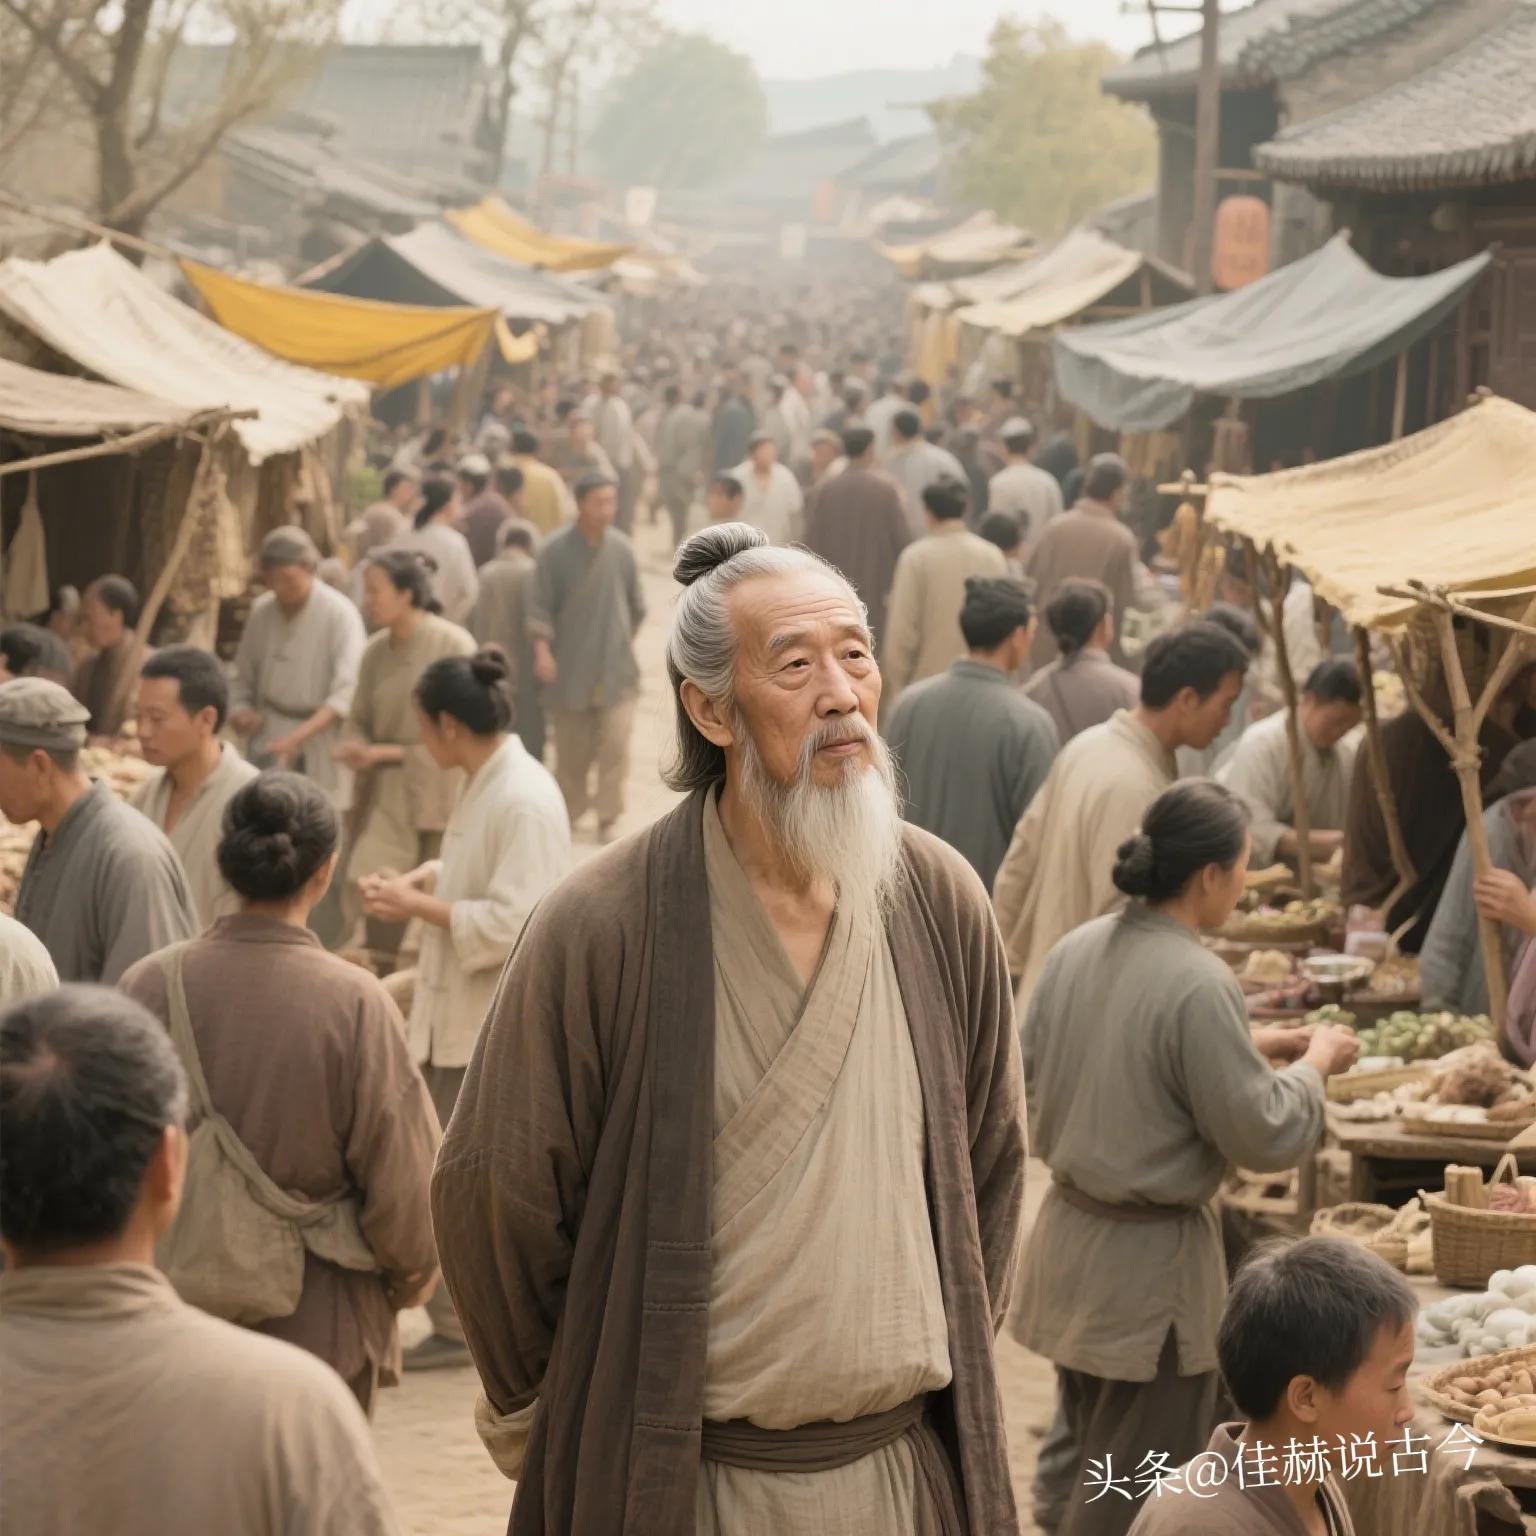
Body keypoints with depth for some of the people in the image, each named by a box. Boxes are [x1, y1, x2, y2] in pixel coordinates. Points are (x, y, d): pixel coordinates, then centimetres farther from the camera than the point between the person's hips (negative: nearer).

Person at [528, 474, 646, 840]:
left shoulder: (622, 548, -1)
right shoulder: (556, 551, -8)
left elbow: (636, 604, 12)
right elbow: (539, 607, -7)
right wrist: (542, 649, -17)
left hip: (616, 669, 1)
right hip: (570, 669, -1)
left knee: (616, 743, -9)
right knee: (571, 748, 9)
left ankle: (608, 817, 0)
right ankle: (570, 809, 26)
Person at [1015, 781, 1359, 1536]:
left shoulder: (1074, 951, 1)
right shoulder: (1199, 984, -23)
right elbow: (1266, 1135, -18)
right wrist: (1317, 1062, 1)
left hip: (1066, 1236, 8)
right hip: (1151, 1258, -8)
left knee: (1087, 1466, 22)